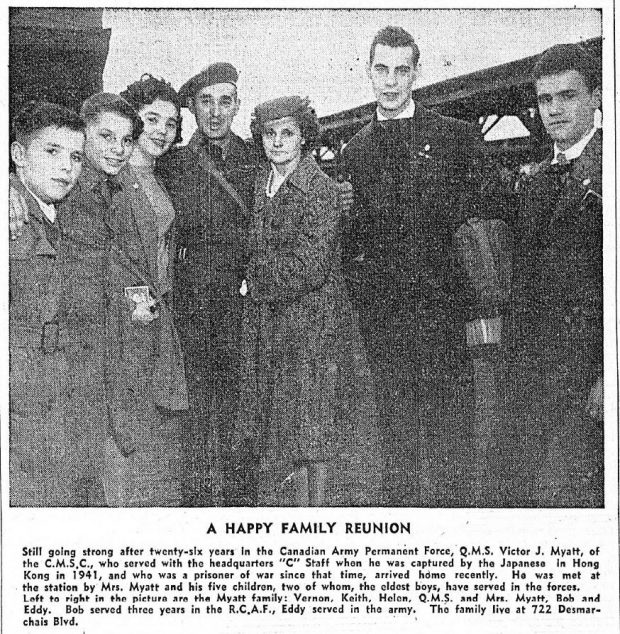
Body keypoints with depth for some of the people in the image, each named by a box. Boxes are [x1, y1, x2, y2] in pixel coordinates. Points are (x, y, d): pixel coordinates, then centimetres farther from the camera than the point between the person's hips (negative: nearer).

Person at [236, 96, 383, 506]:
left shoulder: (322, 190, -11)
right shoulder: (261, 183, 10)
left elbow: (309, 269, -16)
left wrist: (253, 283, -5)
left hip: (315, 324, -6)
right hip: (268, 328, 6)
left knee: (313, 435, -4)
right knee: (277, 439, 9)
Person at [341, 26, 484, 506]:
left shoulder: (457, 136, 4)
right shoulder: (355, 150, 13)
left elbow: (482, 218, 3)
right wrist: (358, 278, 4)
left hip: (444, 301, -2)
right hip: (383, 310, 3)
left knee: (450, 418, -2)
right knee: (397, 420, 7)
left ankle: (455, 502, 9)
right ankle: (405, 504, 17)